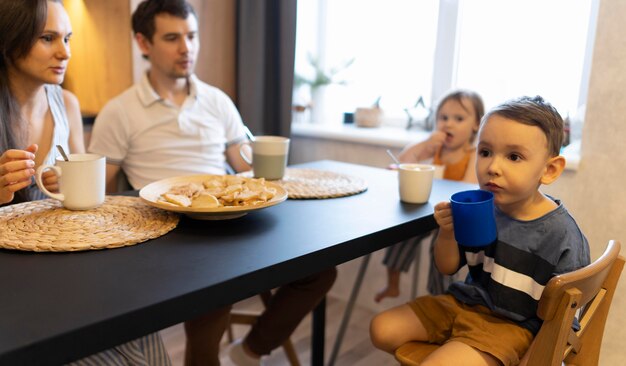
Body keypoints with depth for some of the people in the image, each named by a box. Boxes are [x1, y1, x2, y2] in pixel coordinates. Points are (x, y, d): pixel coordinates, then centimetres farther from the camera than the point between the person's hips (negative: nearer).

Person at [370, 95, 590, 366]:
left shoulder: (562, 234, -18)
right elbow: (448, 267, 3)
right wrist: (447, 233, -14)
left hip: (508, 324, -5)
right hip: (463, 302, 5)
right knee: (382, 329, 6)